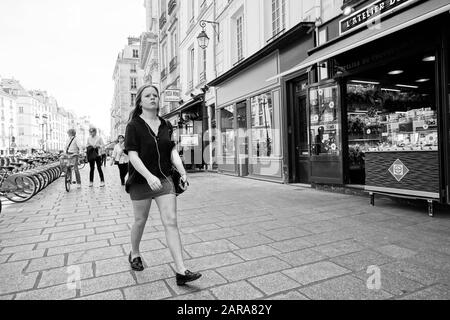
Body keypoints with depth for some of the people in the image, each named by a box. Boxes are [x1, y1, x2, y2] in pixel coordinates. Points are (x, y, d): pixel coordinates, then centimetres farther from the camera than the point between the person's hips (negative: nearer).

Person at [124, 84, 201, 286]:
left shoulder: (165, 125, 8)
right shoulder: (134, 125, -6)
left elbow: (173, 151, 4)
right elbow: (133, 155, -15)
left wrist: (183, 172, -12)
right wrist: (149, 176, -29)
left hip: (164, 179, 3)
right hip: (140, 181, -3)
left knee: (171, 222, -5)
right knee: (140, 221, 13)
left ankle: (180, 271, -4)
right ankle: (134, 254, 43)